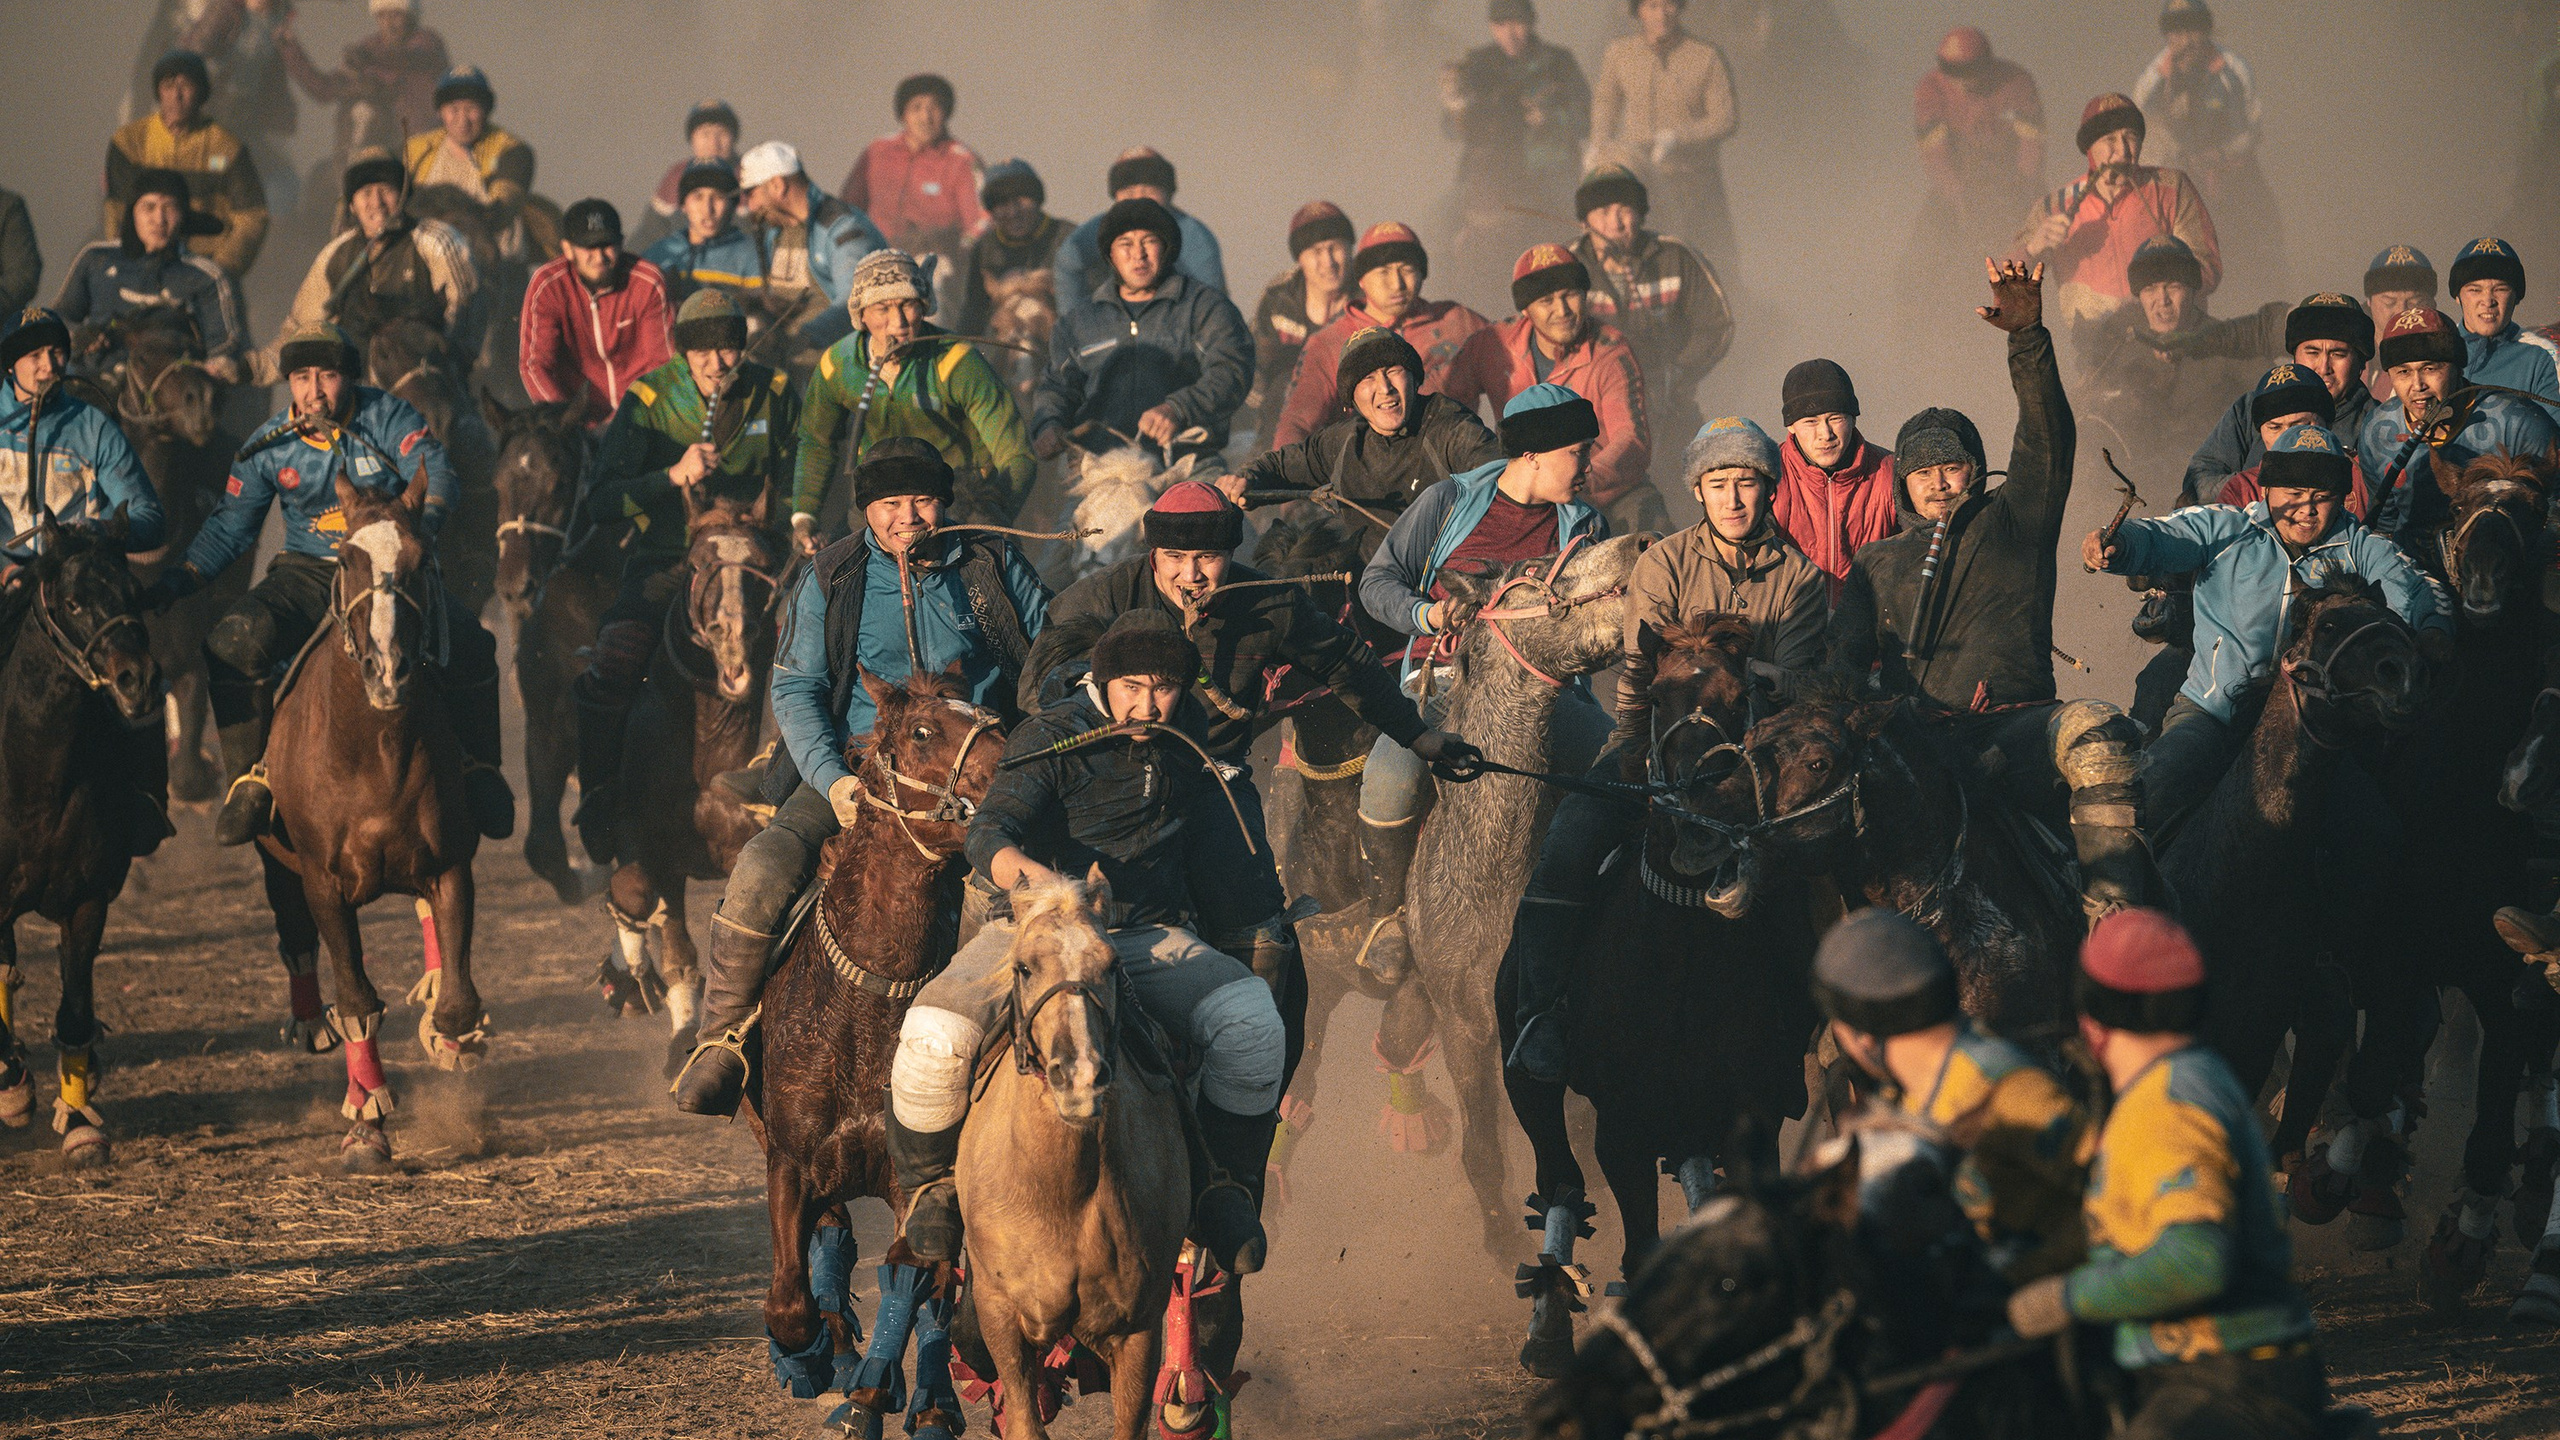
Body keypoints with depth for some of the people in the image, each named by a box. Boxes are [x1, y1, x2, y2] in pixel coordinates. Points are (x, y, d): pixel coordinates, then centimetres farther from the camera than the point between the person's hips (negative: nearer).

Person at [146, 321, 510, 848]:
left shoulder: (389, 419, -6)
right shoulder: (271, 446, 1)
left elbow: (436, 471, -20)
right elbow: (230, 526, 7)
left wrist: (425, 523, -43)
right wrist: (173, 583, -6)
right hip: (309, 574, 1)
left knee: (470, 646, -24)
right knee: (234, 641, -27)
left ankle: (478, 769, 1)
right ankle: (249, 779, -16)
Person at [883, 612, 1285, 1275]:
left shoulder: (1192, 749, 11)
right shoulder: (1053, 738, -4)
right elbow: (989, 834, -18)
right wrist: (1027, 872, -40)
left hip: (1153, 939, 3)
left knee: (1253, 1027, -28)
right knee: (936, 1036, -31)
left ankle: (1224, 1188, -5)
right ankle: (930, 1183, -1)